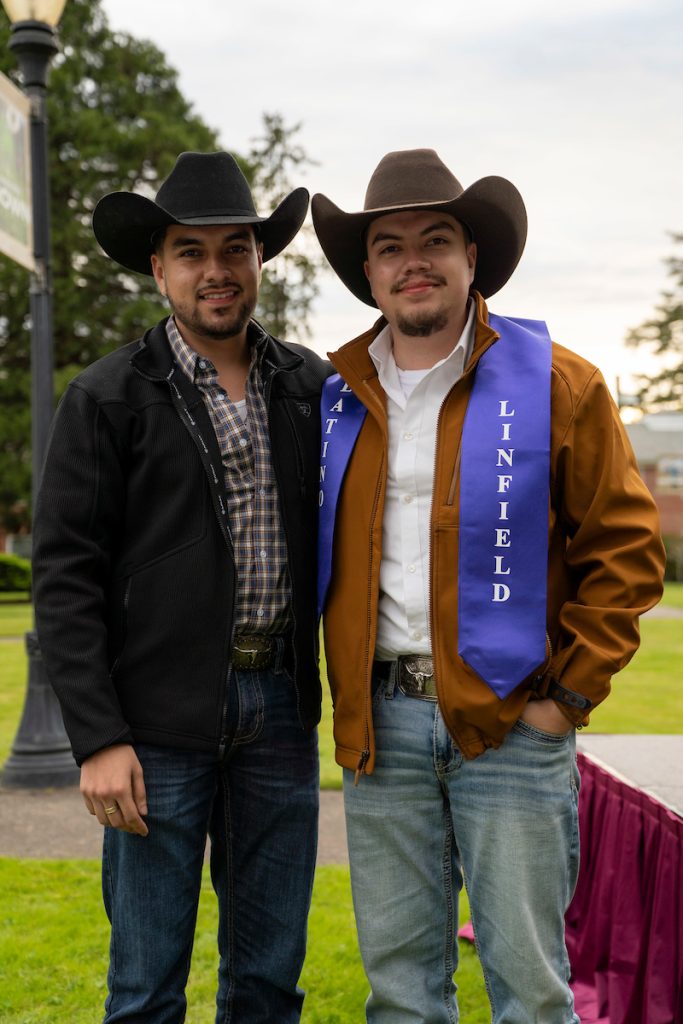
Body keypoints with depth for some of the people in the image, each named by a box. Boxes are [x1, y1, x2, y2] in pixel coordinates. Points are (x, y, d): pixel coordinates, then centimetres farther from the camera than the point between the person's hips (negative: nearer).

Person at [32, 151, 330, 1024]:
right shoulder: (107, 398, -3)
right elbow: (64, 578, -6)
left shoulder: (310, 386, 8)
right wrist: (97, 738, -12)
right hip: (161, 722, -3)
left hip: (280, 708, 4)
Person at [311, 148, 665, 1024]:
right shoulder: (337, 399, 8)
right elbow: (317, 558, 17)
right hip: (380, 723, 4)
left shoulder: (556, 385, -2)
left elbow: (624, 548, -1)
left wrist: (570, 693, -6)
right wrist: (343, 693, 9)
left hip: (510, 722, -3)